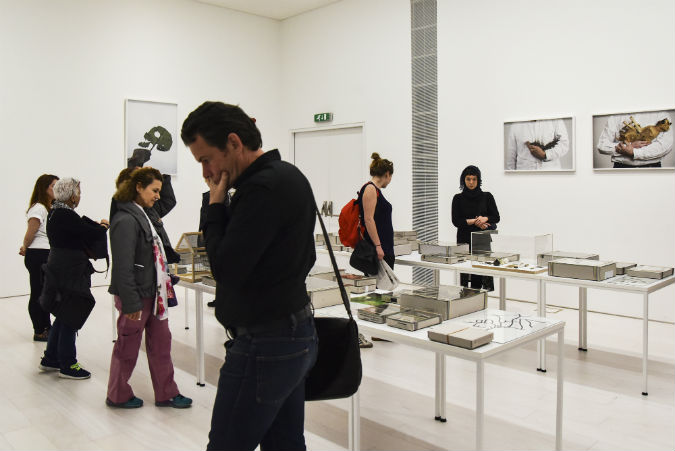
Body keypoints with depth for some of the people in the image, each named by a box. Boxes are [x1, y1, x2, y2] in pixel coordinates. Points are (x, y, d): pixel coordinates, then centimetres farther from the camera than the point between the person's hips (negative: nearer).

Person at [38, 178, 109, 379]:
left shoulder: (56, 212, 11)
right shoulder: (65, 215, -20)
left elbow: (81, 225, 18)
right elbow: (91, 234, -18)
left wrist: (97, 225, 5)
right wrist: (104, 228, 0)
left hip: (60, 271, 10)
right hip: (69, 274, -10)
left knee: (63, 316, 20)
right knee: (69, 318, 0)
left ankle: (50, 359, 31)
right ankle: (67, 366, 11)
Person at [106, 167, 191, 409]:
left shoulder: (143, 215, 10)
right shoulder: (126, 220, -20)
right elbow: (123, 266, -23)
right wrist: (130, 303, -23)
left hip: (152, 293, 9)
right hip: (136, 296, -9)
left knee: (161, 341, 14)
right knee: (127, 346, 9)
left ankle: (166, 393, 25)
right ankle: (118, 396, 28)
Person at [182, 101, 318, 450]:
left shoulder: (263, 189, -21)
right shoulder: (289, 176, 11)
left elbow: (226, 269, -21)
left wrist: (215, 207, -10)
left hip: (264, 345, -10)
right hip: (298, 335, 10)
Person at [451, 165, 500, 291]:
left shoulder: (487, 197, 7)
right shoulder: (458, 198, 6)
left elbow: (496, 217, 4)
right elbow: (456, 221, -1)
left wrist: (485, 219, -15)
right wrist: (473, 221, -13)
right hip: (464, 240, 0)